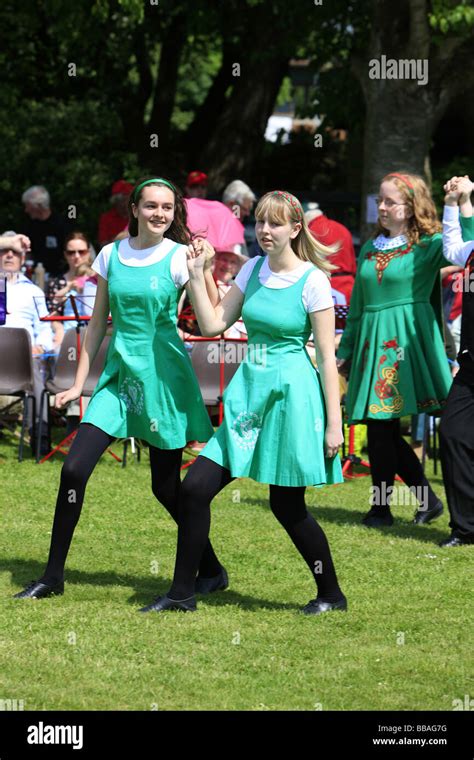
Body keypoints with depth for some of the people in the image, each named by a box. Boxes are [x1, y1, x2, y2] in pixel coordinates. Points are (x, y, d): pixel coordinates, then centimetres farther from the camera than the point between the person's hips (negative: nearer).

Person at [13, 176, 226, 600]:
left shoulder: (179, 258, -6)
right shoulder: (112, 256, 5)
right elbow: (98, 325, 12)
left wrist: (205, 270, -26)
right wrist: (79, 384, 10)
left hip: (163, 375, -4)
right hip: (119, 374, 4)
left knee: (166, 486, 2)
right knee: (74, 469, -7)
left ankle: (210, 568, 23)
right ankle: (53, 576, 3)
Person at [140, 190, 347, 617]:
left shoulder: (313, 281, -10)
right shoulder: (253, 270, 8)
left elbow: (328, 357, -10)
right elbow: (213, 325, 8)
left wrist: (334, 424, -12)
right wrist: (196, 275, -1)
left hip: (292, 394, -6)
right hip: (248, 391, 6)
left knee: (288, 506, 1)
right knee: (196, 487, -1)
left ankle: (331, 594, 19)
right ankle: (182, 593, 10)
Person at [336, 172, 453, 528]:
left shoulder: (429, 246, -2)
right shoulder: (370, 249, 16)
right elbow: (357, 306, 20)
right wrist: (345, 351, 20)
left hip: (406, 339, -6)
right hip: (371, 340, 7)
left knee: (382, 425, -8)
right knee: (383, 429, 4)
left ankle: (381, 508, 4)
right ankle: (428, 499, 14)